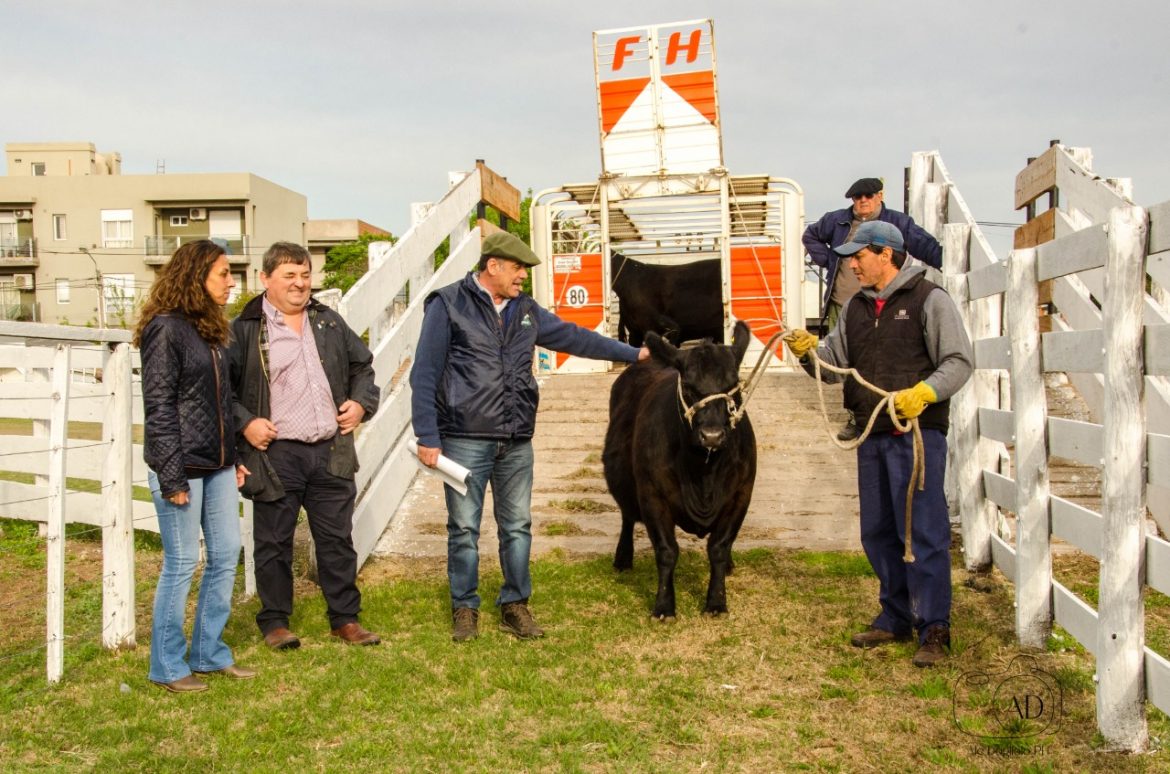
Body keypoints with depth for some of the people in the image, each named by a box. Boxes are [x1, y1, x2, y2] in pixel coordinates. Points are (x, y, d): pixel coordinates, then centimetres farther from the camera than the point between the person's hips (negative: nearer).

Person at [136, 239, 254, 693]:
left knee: (226, 556, 10)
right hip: (182, 466, -8)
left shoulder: (210, 329, 14)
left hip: (217, 466, 8)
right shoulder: (166, 328, -11)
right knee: (181, 563, 1)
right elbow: (158, 405, -15)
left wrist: (233, 459, 14)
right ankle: (167, 666, 16)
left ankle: (209, 654, 24)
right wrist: (171, 475, -17)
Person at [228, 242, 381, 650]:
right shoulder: (245, 329, -2)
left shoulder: (329, 322, 13)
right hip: (276, 455, -4)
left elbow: (362, 364, 24)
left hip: (331, 452, 4)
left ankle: (345, 618, 22)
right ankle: (274, 622, 23)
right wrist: (244, 422, -11)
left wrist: (361, 402, 9)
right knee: (274, 543, 7)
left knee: (337, 539, 10)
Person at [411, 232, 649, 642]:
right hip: (465, 441, -5)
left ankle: (515, 606, 25)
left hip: (517, 443, 5)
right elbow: (424, 374, -6)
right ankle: (465, 609, 21)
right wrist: (427, 437, -10)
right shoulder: (448, 305, -4)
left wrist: (633, 353, 21)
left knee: (517, 526, 10)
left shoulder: (526, 310, 12)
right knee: (464, 528, 5)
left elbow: (572, 336, 20)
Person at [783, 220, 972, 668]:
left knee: (922, 531, -5)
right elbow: (835, 362, 14)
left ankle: (934, 630, 5)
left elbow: (959, 362, -9)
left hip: (918, 433, -7)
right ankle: (896, 618, 26)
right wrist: (809, 351, -6)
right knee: (877, 532, 13)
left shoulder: (929, 300, -4)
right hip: (871, 435, 7)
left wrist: (923, 393, -24)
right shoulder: (855, 308, 16)